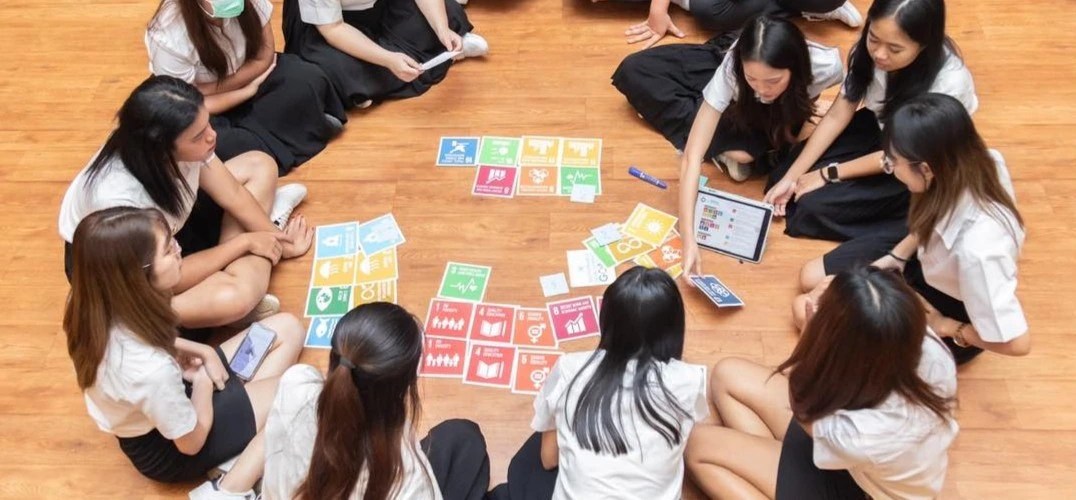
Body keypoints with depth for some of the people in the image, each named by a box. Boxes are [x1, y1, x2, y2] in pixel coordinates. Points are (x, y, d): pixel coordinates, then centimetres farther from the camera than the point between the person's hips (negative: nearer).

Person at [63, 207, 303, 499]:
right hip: (165, 451, -7)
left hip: (154, 411, 8)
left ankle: (239, 453, 0)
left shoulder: (103, 311, -18)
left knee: (286, 329, 2)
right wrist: (203, 382, -6)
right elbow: (192, 441, -22)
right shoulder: (151, 370, -41)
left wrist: (199, 350, -6)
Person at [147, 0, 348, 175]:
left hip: (246, 75, 4)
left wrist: (213, 87, -21)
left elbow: (264, 56, -13)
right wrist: (249, 90, -20)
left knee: (310, 80, -20)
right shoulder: (169, 38, -33)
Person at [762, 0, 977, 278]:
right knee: (781, 178, -10)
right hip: (879, 131, 5)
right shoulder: (870, 52, -20)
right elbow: (837, 115, -11)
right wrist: (789, 177, -14)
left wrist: (828, 174, -17)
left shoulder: (949, 82, -35)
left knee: (813, 206, -19)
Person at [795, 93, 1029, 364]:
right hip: (930, 267, 7)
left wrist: (942, 325, -19)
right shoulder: (972, 164, -24)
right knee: (812, 276, 13)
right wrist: (895, 257, -5)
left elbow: (1016, 342, -34)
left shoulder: (976, 249, -45)